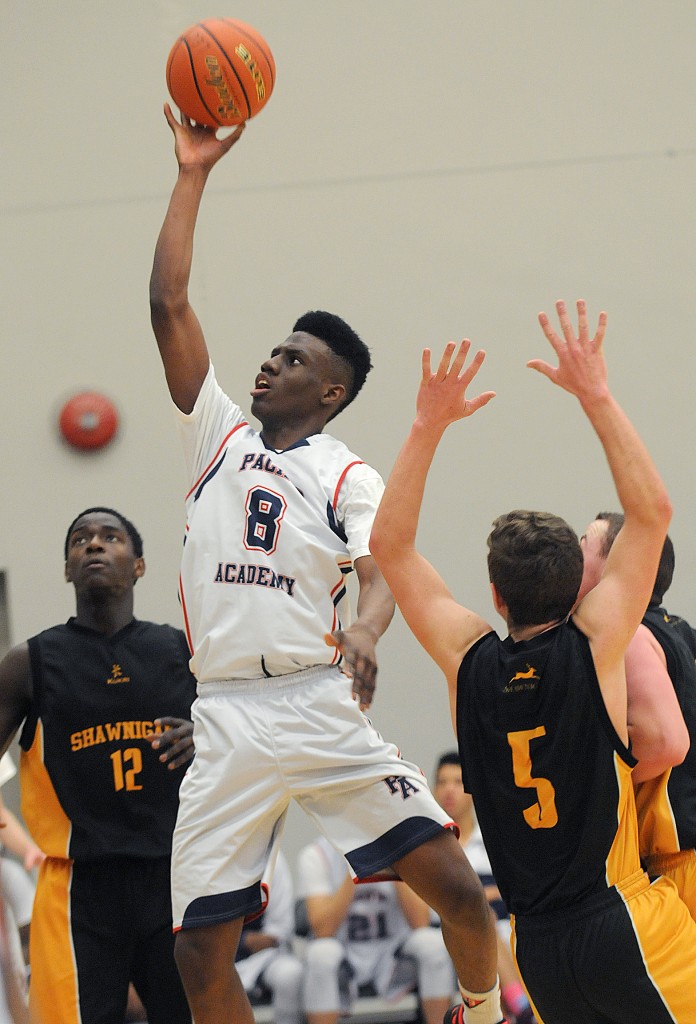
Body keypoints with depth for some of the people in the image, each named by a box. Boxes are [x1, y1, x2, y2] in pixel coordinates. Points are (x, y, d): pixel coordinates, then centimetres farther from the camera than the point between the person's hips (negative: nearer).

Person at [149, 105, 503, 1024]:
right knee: (199, 950, -4)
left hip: (321, 708, -3)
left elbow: (381, 575, -10)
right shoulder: (218, 437, 15)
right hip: (226, 722, 3)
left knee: (457, 886, -11)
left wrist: (365, 632, -33)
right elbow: (168, 305, 9)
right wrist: (192, 176, 8)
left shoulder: (349, 477, 7)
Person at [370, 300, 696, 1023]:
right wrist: (596, 398, 0)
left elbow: (389, 545, 10)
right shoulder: (593, 645, -7)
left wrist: (428, 426, 6)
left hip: (537, 948, 5)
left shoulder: (468, 661, 2)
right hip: (624, 925, -5)